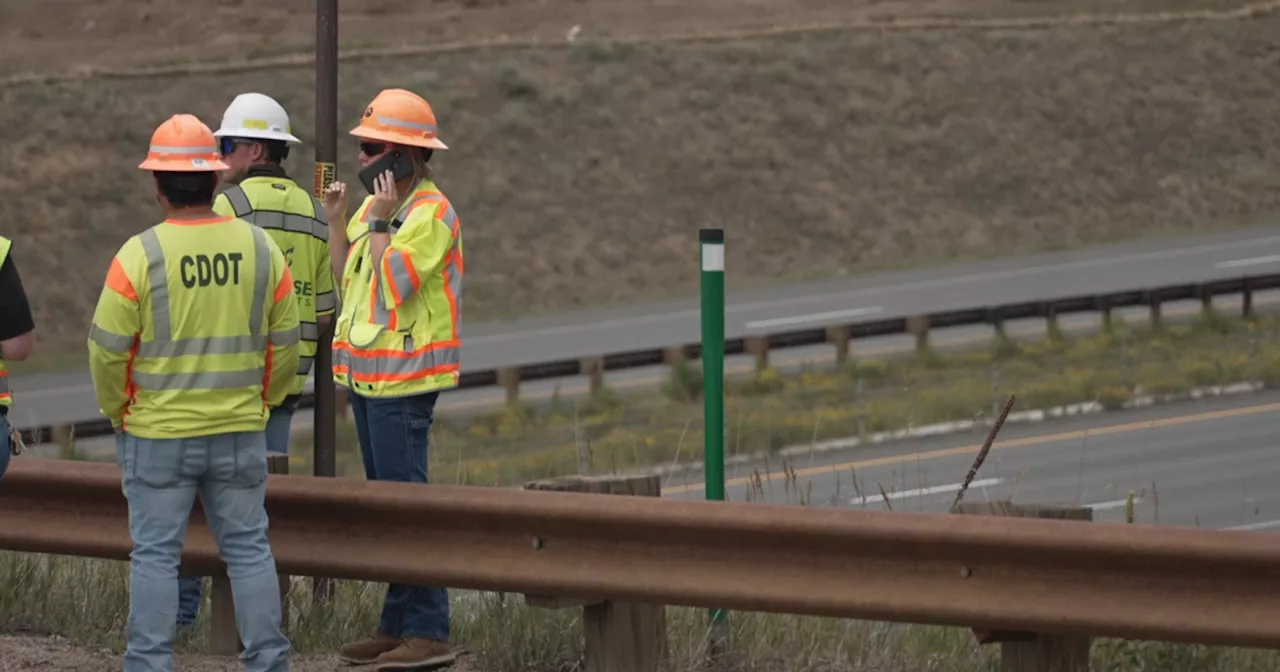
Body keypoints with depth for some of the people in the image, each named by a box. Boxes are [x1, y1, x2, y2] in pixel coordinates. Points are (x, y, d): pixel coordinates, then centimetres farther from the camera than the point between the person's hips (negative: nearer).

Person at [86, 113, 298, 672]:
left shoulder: (140, 255, -13)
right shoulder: (260, 248, -1)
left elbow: (107, 349, -10)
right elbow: (285, 341, 5)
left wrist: (117, 412, 7)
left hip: (157, 435, -3)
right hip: (241, 432, 3)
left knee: (155, 553, 4)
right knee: (248, 547, 11)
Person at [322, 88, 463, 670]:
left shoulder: (431, 214, -14)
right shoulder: (376, 206, 13)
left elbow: (388, 288, -21)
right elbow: (347, 279, 11)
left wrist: (380, 224, -18)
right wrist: (336, 219, 3)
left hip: (403, 380, -9)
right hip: (367, 375, 9)